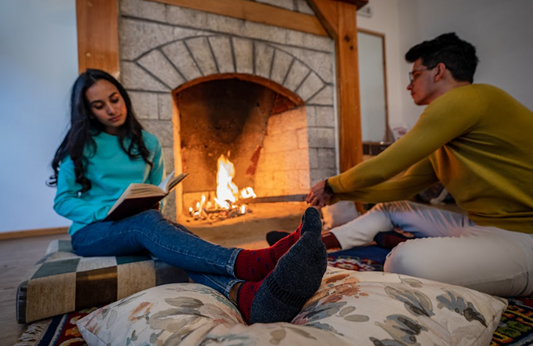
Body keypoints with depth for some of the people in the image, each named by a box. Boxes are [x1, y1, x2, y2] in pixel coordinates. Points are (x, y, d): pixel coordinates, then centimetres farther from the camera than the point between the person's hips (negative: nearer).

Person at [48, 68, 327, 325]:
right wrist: (109, 210, -17)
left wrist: (153, 202, -6)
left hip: (141, 224, 3)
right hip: (91, 231, -2)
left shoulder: (147, 143, 12)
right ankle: (248, 263, -62)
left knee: (180, 242, -34)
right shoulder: (80, 146, 3)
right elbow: (62, 202, 0)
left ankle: (248, 296, -64)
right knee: (147, 221, -38)